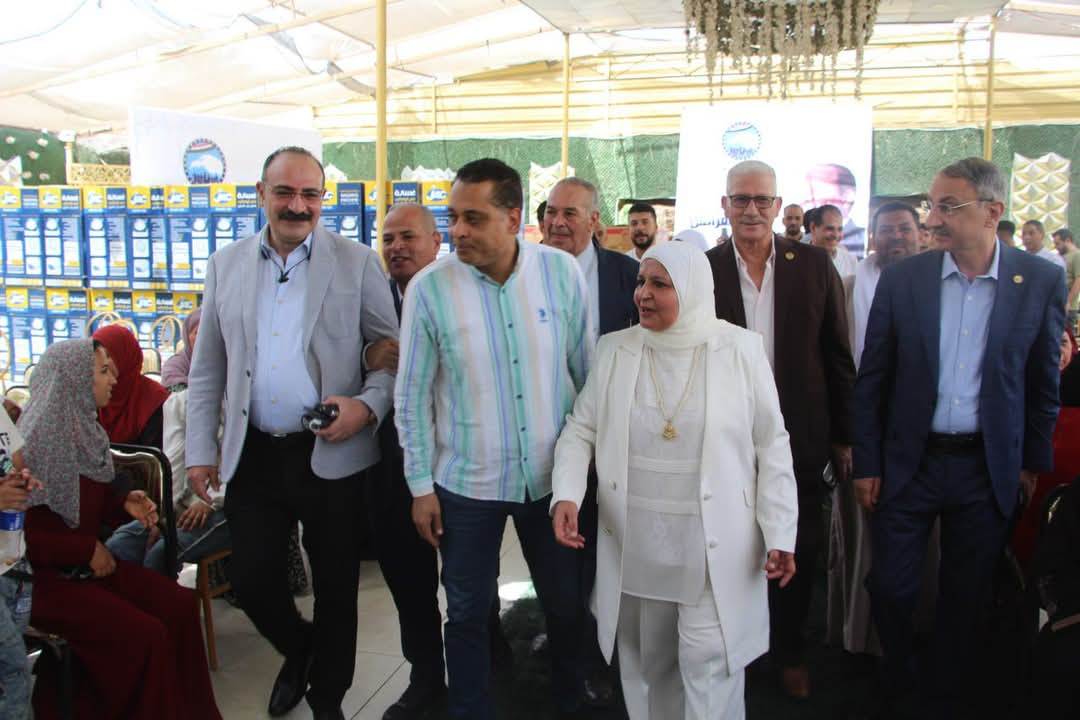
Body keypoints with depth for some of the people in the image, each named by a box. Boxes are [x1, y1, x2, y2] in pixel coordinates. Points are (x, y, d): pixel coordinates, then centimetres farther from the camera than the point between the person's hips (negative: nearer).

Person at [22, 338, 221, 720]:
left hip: (85, 564, 8)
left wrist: (123, 502, 2)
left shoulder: (86, 429, 9)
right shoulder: (36, 439, -18)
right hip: (43, 576, -8)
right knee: (144, 635, -21)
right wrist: (88, 549, -16)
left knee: (180, 605, -8)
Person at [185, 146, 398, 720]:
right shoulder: (226, 265, 7)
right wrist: (201, 450, 7)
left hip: (331, 453, -2)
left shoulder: (357, 263, -3)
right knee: (250, 581, 9)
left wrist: (368, 406, -17)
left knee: (335, 588, 10)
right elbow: (207, 367, 10)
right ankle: (298, 650, 42)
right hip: (252, 454, 3)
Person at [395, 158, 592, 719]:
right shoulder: (429, 287, -11)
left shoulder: (561, 271, -8)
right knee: (467, 615, 12)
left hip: (553, 475, 2)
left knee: (566, 603, 17)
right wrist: (421, 485, -3)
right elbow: (412, 395, -4)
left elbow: (588, 370, 2)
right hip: (466, 483, -1)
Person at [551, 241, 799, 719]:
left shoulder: (741, 349, -5)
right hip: (633, 546, 3)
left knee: (709, 669, 3)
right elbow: (580, 430, 5)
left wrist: (780, 534, -6)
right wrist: (566, 495, -12)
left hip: (715, 549, -3)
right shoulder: (614, 349, 2)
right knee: (645, 664, 17)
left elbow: (771, 445, -2)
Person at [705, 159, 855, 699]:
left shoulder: (814, 265, -1)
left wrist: (843, 436, 3)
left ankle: (789, 650, 36)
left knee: (798, 552, 14)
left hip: (799, 439, 1)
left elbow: (837, 356, 3)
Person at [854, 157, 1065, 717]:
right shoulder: (901, 279, -5)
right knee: (890, 586, 6)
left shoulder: (1041, 281, -4)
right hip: (908, 462, 0)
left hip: (988, 470, 0)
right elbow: (872, 379, -1)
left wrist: (1034, 460, 7)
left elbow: (1044, 381, 4)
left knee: (965, 597, 13)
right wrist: (866, 463, -2)